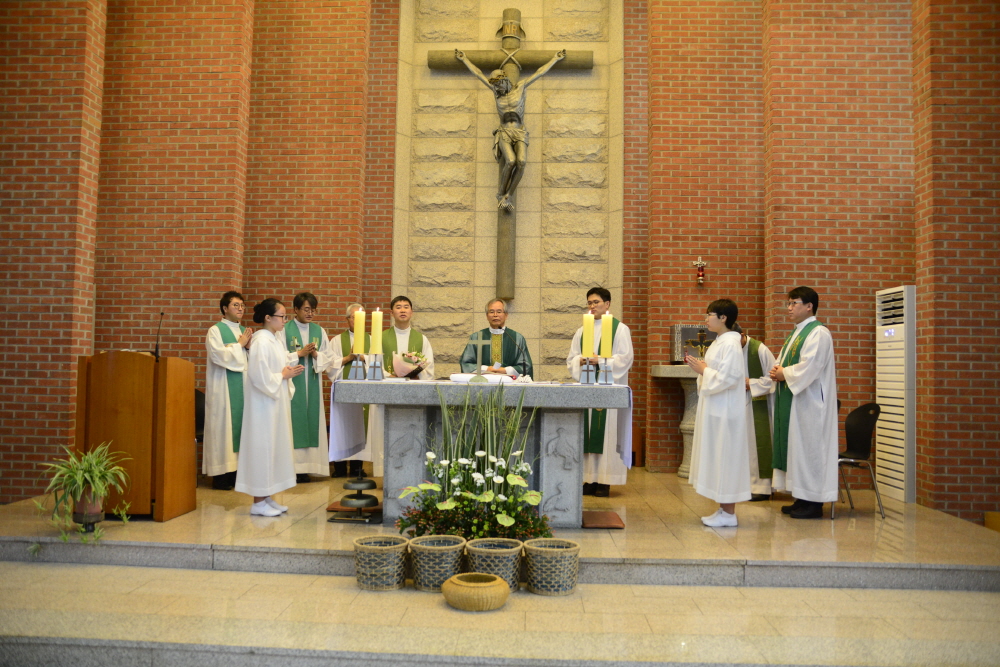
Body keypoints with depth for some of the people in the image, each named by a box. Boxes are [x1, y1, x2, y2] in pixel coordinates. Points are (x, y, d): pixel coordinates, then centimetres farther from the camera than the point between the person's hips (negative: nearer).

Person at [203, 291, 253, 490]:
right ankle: (221, 474, 2)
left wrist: (250, 347, -6)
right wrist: (240, 344, -8)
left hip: (243, 386, 6)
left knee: (241, 424, 4)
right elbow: (218, 355, -16)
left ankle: (237, 470, 11)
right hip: (224, 387, -6)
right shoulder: (215, 330, -2)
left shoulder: (245, 331, 15)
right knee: (223, 426, -3)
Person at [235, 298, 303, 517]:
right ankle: (258, 502, 8)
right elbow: (260, 377, -22)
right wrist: (283, 375, -11)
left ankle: (267, 497, 22)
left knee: (274, 447, 13)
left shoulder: (276, 339, 10)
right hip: (264, 403, -9)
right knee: (262, 447, -2)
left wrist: (289, 372, -1)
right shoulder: (261, 342, -18)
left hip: (278, 400, 9)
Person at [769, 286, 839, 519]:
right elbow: (783, 362, 20)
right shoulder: (796, 333, 17)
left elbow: (809, 367, -22)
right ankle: (801, 498, 19)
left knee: (808, 448, -5)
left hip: (808, 403, -9)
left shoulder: (818, 333, -13)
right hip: (792, 402, 9)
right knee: (795, 447, 11)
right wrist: (778, 371, -1)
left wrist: (784, 374, -10)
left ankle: (813, 502, 3)